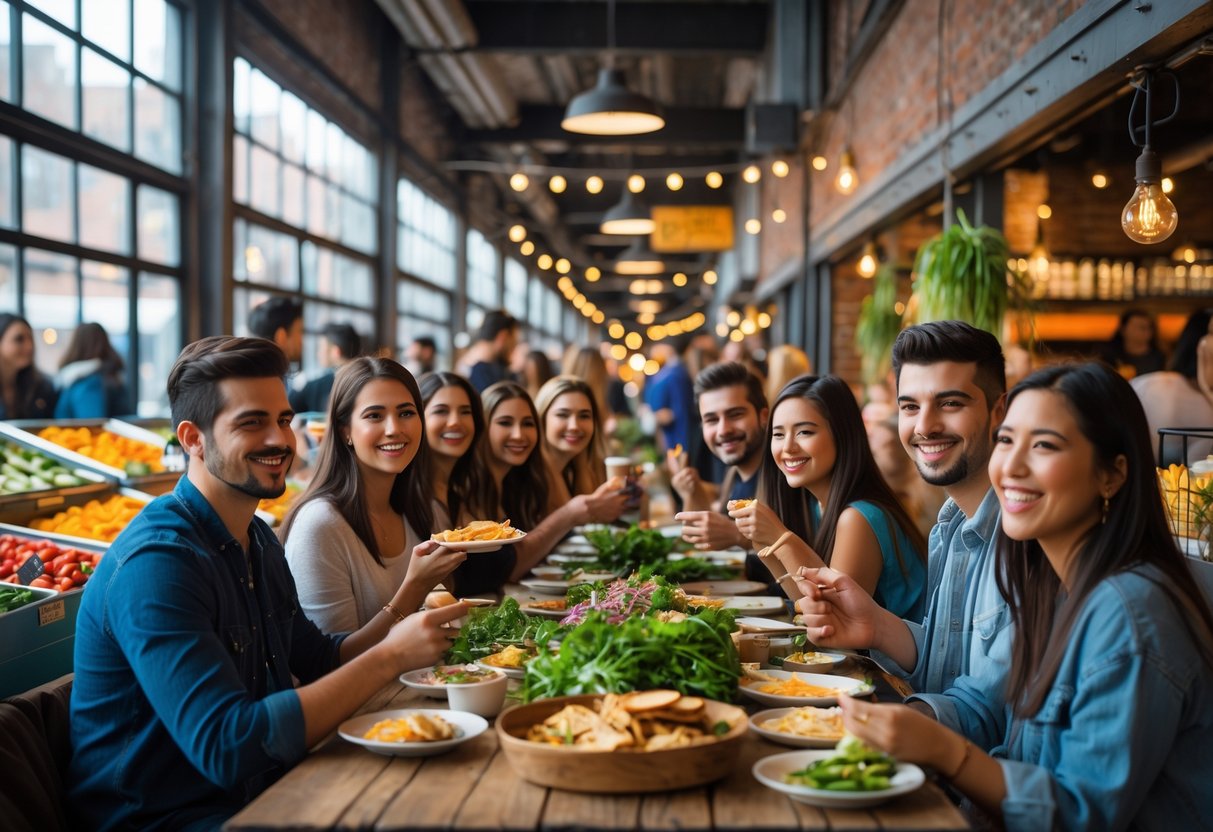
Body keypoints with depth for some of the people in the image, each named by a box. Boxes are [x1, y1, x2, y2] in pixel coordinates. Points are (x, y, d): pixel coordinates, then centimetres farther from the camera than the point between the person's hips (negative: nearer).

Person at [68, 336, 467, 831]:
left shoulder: (259, 539, 7)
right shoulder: (156, 561, -22)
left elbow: (315, 660, 15)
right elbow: (225, 747, -29)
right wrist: (388, 658, -27)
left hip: (262, 791, 8)